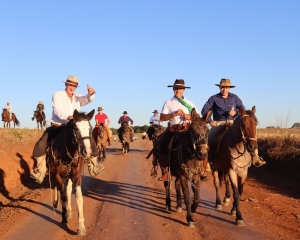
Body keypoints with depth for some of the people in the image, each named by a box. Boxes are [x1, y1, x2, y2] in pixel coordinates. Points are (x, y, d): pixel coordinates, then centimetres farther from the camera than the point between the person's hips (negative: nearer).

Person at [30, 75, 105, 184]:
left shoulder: (77, 97, 8)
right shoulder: (57, 95, -3)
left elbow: (86, 99, -13)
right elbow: (57, 110, -18)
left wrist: (91, 94, -37)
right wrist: (68, 116, -38)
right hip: (58, 126, -3)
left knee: (91, 141, -5)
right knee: (41, 144, -22)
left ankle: (92, 167, 8)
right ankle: (41, 170, -12)